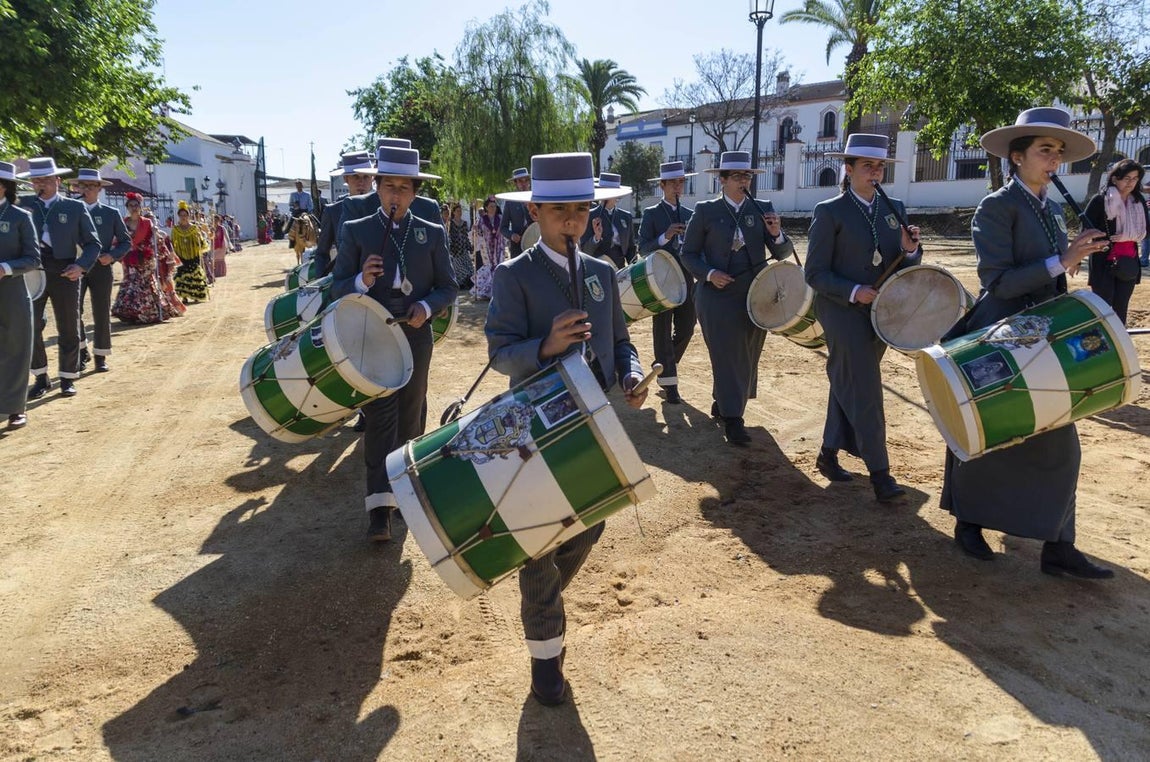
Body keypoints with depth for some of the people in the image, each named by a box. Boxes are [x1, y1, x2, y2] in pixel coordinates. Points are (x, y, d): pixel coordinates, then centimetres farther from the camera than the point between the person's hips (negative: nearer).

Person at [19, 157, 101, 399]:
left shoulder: (76, 207, 4)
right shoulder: (24, 204, 8)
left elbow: (93, 243, 2)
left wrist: (81, 265, -12)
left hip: (63, 271, -1)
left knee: (68, 328, 5)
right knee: (29, 326, 1)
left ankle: (68, 378, 19)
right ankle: (41, 378, 15)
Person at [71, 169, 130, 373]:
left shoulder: (111, 213, 5)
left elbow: (126, 241, 7)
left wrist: (112, 256, -10)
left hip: (100, 268, -1)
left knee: (102, 314, 3)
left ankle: (100, 357, 13)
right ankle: (82, 351, 10)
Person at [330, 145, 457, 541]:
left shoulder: (433, 234, 3)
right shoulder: (356, 231, 1)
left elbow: (447, 286, 4)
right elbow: (337, 287, -1)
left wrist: (426, 307, -16)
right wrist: (361, 281, -22)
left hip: (415, 337, 2)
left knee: (410, 415, 15)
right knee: (379, 417, -6)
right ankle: (380, 506, -6)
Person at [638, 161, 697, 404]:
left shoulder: (690, 215, 13)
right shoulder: (651, 214, 0)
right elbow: (643, 248, -9)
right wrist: (665, 236, -22)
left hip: (686, 280, 5)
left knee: (686, 330, 8)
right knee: (663, 333, 0)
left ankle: (664, 368, 31)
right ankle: (669, 383, 6)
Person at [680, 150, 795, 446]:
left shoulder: (763, 209, 5)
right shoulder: (706, 211, -3)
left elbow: (782, 254, 1)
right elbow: (689, 254, 1)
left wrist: (776, 234, -19)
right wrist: (709, 274, -16)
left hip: (755, 297, 4)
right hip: (719, 296, -4)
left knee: (746, 356, 14)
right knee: (727, 356, -6)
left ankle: (721, 404, 34)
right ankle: (732, 421, 0)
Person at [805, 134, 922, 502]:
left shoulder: (894, 209, 9)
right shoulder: (830, 212, -7)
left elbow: (902, 268, 9)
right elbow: (815, 273, -9)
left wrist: (910, 251, -12)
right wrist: (854, 291, -21)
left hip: (880, 313, 6)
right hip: (843, 312, -6)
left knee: (847, 387, 15)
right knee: (865, 391, -9)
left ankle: (829, 454, 29)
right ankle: (879, 472, -4)